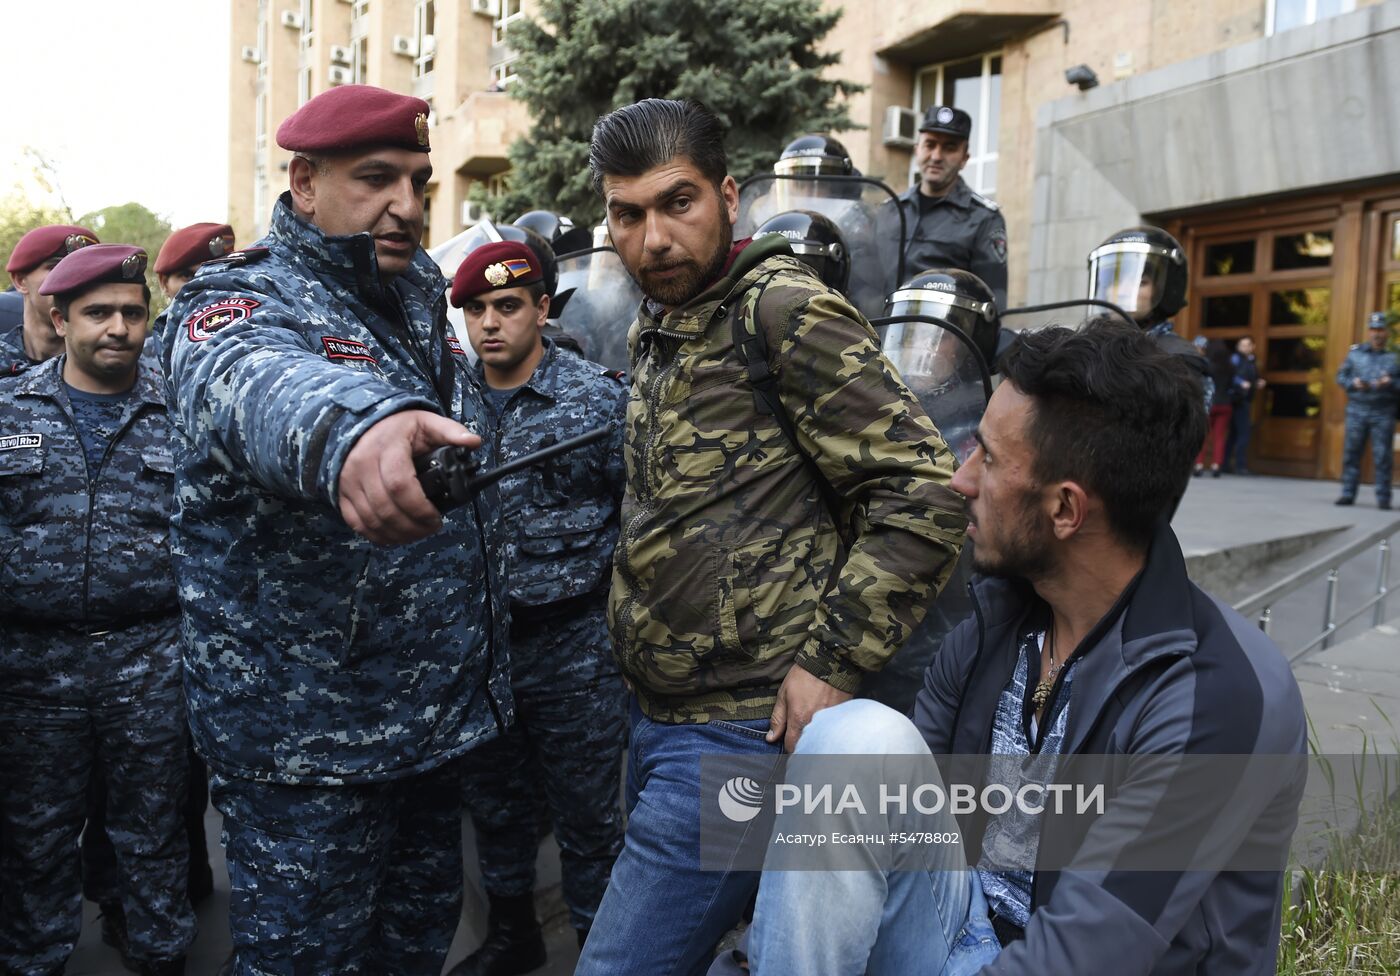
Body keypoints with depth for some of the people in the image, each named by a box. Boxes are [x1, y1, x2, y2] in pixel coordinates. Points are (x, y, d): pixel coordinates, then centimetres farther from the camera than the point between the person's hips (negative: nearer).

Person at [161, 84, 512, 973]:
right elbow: (251, 384, -41)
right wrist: (347, 427, -64)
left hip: (436, 716, 7)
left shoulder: (422, 303, 7)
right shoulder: (241, 302, -15)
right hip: (308, 738, -7)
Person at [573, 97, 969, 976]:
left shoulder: (783, 310, -14)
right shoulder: (654, 332, 13)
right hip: (660, 715, 9)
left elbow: (924, 493, -19)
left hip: (746, 730, -9)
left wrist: (832, 664, -19)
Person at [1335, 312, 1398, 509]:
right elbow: (1341, 376, 10)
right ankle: (1348, 494, 10)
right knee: (1351, 452, 3)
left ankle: (1383, 498, 4)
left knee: (1382, 456, -1)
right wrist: (1353, 383, -8)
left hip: (1383, 413, -2)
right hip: (1357, 409, 2)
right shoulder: (1355, 352, 9)